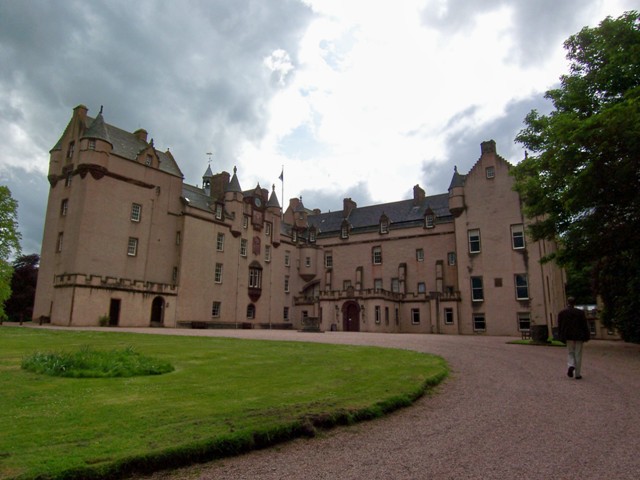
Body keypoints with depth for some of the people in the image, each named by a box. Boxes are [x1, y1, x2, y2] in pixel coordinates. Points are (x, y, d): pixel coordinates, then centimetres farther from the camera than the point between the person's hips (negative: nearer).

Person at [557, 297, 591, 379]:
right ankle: (577, 374, 9)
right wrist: (586, 337, 4)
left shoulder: (561, 313, -3)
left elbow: (560, 327, 1)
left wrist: (561, 337, 9)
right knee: (578, 355, 6)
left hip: (568, 337, 1)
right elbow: (585, 325, -4)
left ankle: (571, 366, -13)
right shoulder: (580, 312, -6)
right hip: (579, 337, -1)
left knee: (570, 353, 14)